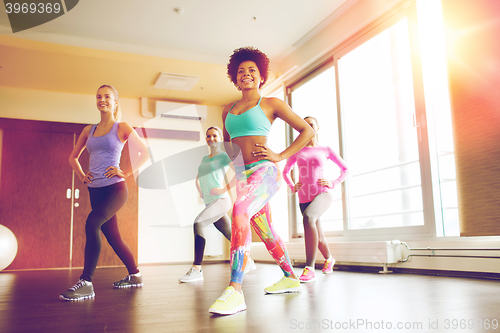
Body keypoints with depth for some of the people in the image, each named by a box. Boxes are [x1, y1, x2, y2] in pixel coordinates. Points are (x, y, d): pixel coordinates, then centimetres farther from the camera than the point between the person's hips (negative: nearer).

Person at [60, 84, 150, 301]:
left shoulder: (122, 128, 0)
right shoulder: (89, 130, 14)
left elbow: (145, 153, -2)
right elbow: (73, 157, 25)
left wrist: (126, 172, -8)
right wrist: (82, 176, 10)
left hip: (114, 188, -6)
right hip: (95, 191, 6)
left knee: (92, 223, -27)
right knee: (112, 237, 11)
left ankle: (86, 283, -24)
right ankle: (135, 275, 27)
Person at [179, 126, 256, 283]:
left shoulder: (225, 156, -2)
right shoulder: (205, 159, 20)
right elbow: (198, 178, 34)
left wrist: (224, 189, -14)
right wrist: (201, 193, 16)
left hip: (221, 200, -8)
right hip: (210, 203, 8)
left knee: (198, 223, -26)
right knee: (230, 235, 11)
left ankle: (196, 269, -27)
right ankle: (248, 261, 27)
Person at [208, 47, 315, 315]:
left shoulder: (271, 104, 3)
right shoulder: (228, 111, 17)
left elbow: (307, 131, 3)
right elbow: (227, 141, 32)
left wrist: (280, 156, -6)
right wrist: (231, 153, 9)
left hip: (264, 171, -7)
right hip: (242, 175, 7)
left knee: (240, 211, -32)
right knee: (266, 233, 14)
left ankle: (235, 290, -34)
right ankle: (290, 278, 34)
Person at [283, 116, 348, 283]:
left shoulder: (326, 150, 8)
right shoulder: (297, 150, 13)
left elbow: (345, 169, 16)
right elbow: (285, 171, 26)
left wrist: (333, 184, 2)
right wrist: (292, 187, 10)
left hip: (322, 194, -4)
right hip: (304, 198, 4)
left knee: (308, 218, -35)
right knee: (318, 237, 12)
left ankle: (309, 268, -33)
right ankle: (328, 259, 46)